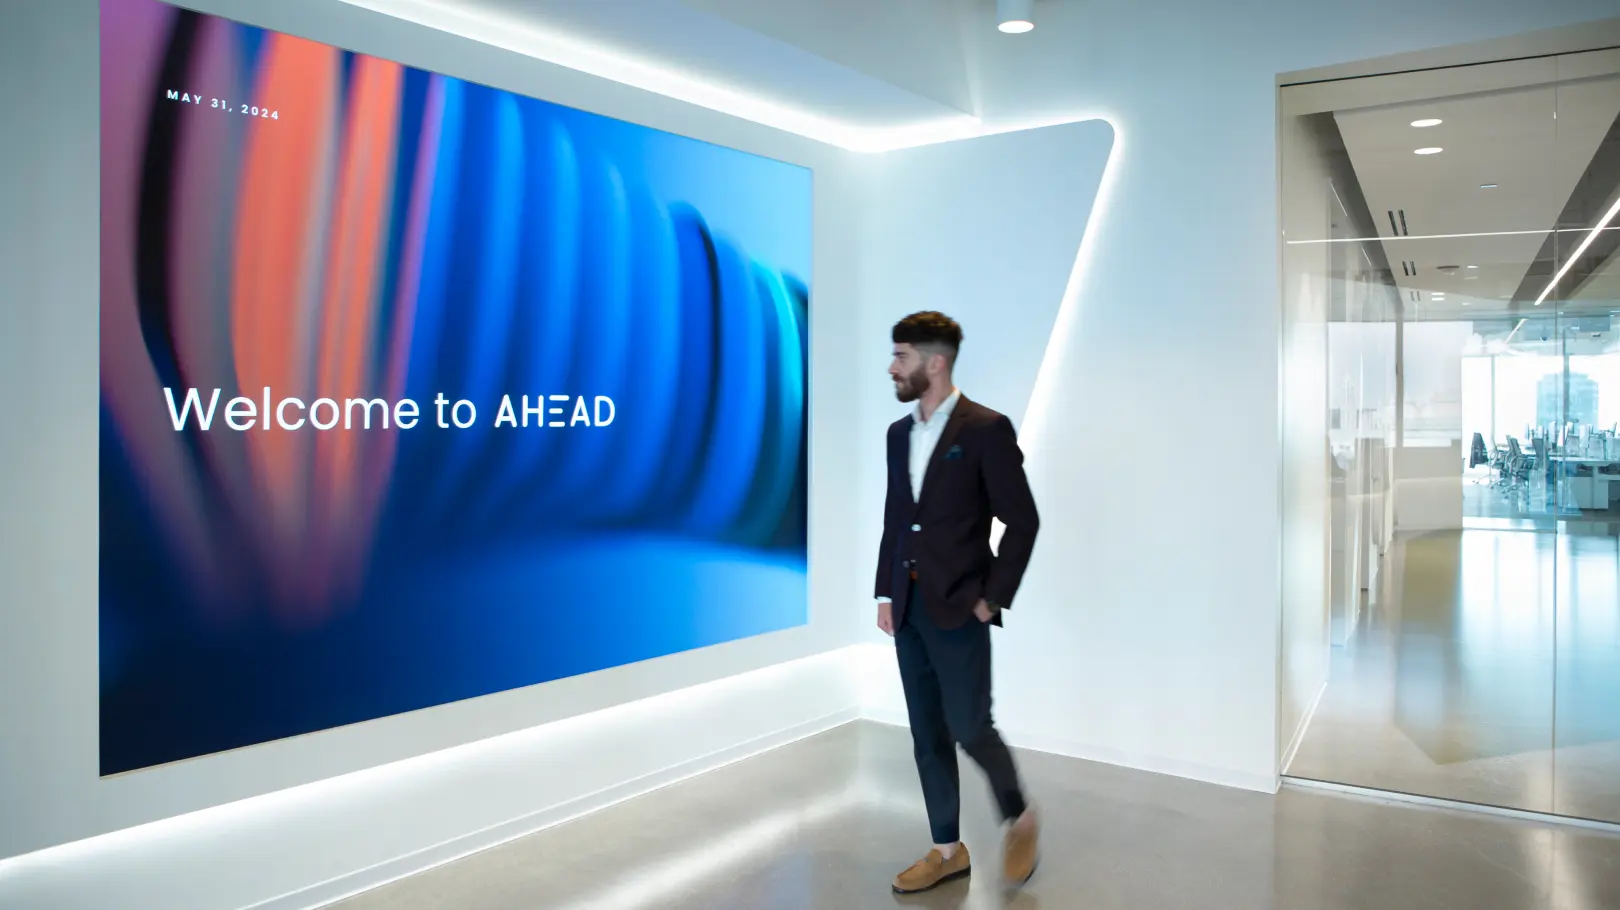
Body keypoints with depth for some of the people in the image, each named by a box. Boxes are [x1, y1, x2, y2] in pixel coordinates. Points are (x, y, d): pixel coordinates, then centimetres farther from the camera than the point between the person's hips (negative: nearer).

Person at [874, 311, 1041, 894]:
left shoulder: (986, 429, -10)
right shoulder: (899, 432, 10)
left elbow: (1022, 520, -10)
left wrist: (994, 598, -11)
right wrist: (885, 593, 9)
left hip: (958, 606, -6)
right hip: (909, 607, 7)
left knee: (969, 726, -4)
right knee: (927, 733, 10)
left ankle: (1018, 818, 24)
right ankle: (948, 850, 23)